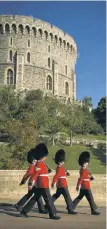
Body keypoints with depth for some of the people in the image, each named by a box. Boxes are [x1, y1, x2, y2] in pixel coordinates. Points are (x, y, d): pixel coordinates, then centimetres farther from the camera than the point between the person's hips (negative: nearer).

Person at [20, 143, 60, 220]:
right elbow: (35, 173, -22)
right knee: (48, 199, -1)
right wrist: (31, 183, -25)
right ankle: (53, 214, 7)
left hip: (40, 185, 10)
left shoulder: (41, 163, 15)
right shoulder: (40, 164, -15)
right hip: (43, 185, -10)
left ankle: (24, 212, 14)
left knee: (35, 198, 12)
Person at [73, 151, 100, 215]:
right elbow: (80, 178, -24)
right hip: (86, 187, -10)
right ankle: (94, 210, 8)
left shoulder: (83, 169, 13)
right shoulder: (84, 170, -18)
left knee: (79, 197, 14)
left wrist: (90, 177, 11)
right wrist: (78, 186, -27)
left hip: (83, 187, 10)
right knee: (91, 198, 0)